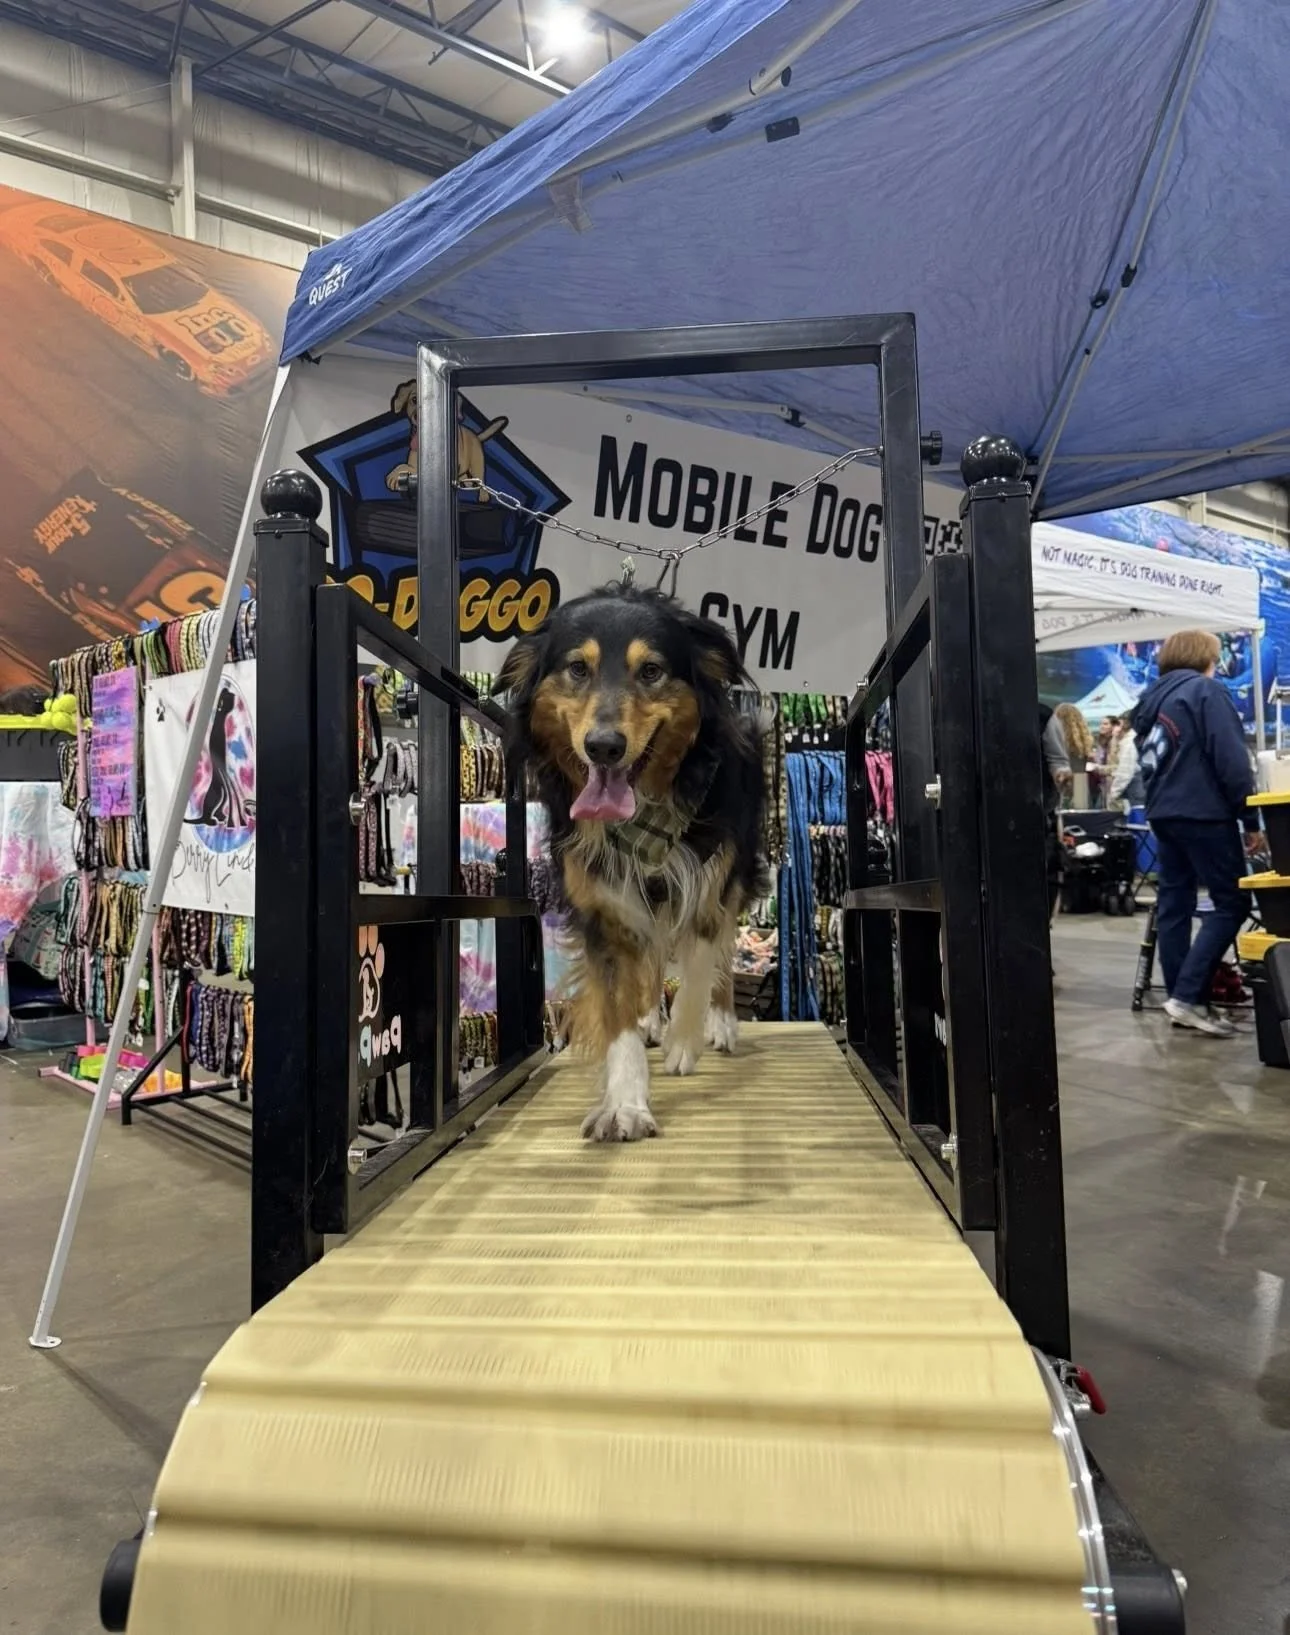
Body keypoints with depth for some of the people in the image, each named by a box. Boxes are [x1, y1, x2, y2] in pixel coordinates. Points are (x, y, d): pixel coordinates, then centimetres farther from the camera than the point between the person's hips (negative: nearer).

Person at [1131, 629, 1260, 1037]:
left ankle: (1179, 998, 10)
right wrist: (1250, 818, -9)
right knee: (1232, 903, -2)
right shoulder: (1206, 691, -6)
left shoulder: (1149, 700, 16)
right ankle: (1188, 996, -10)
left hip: (1163, 814, 8)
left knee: (1174, 903, 8)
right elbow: (1231, 759, -13)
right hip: (1203, 813, -8)